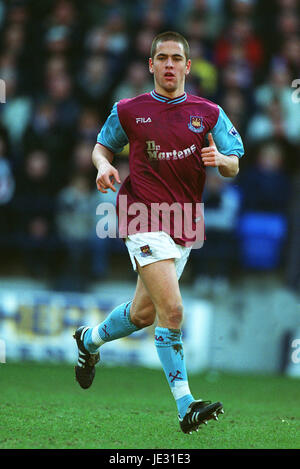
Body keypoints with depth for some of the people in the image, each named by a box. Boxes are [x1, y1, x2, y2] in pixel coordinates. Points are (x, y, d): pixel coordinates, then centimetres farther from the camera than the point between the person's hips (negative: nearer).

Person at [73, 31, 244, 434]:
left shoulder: (209, 114, 5)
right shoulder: (128, 111, 1)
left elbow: (234, 165, 5)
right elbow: (103, 145, 16)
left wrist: (219, 159, -18)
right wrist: (103, 164, -6)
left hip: (185, 226, 4)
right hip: (144, 219, -4)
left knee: (143, 314, 16)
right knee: (172, 309, -19)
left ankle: (89, 340, 47)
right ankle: (186, 407, -19)